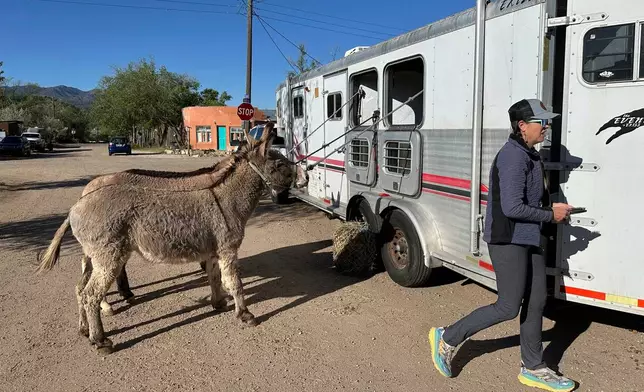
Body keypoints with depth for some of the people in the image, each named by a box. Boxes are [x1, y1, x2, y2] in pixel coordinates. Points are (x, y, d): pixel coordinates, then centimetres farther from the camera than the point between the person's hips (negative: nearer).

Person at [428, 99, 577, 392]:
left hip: (529, 239, 10)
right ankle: (447, 338, 11)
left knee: (536, 302, 13)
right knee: (508, 307, -4)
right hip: (508, 240, -10)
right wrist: (550, 216, -12)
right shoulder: (512, 157, -19)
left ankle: (532, 368, 26)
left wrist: (551, 208, 7)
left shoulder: (531, 156, 14)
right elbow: (512, 207, -24)